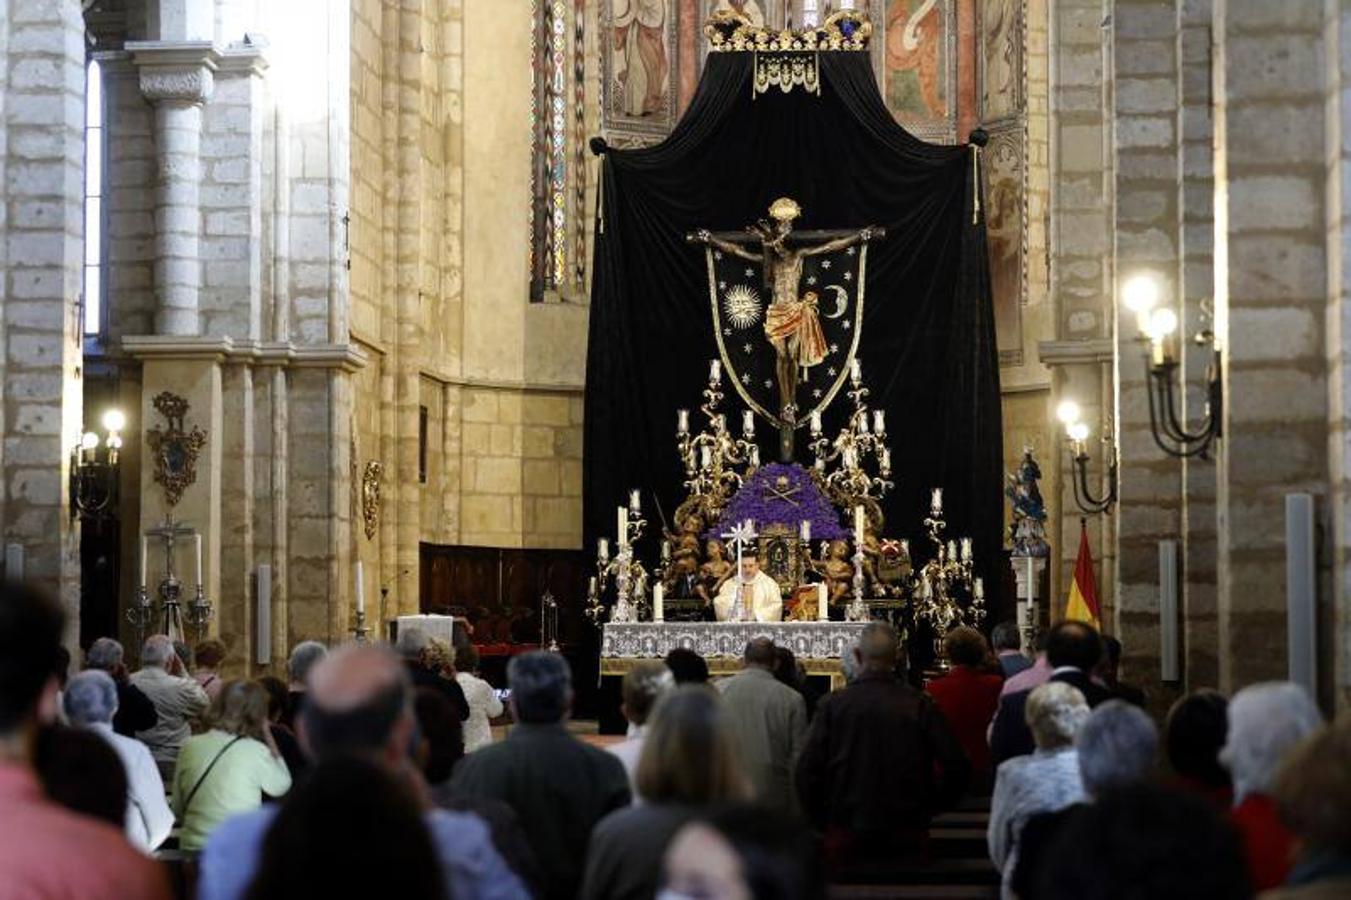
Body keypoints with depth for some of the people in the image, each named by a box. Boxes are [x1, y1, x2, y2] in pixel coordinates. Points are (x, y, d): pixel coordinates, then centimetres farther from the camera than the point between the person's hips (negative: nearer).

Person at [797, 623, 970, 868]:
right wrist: (928, 809, 8)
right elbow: (956, 766, -7)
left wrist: (822, 821, 7)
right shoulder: (920, 705, -5)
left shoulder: (833, 704, -5)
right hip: (908, 836, 0)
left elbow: (807, 772, -6)